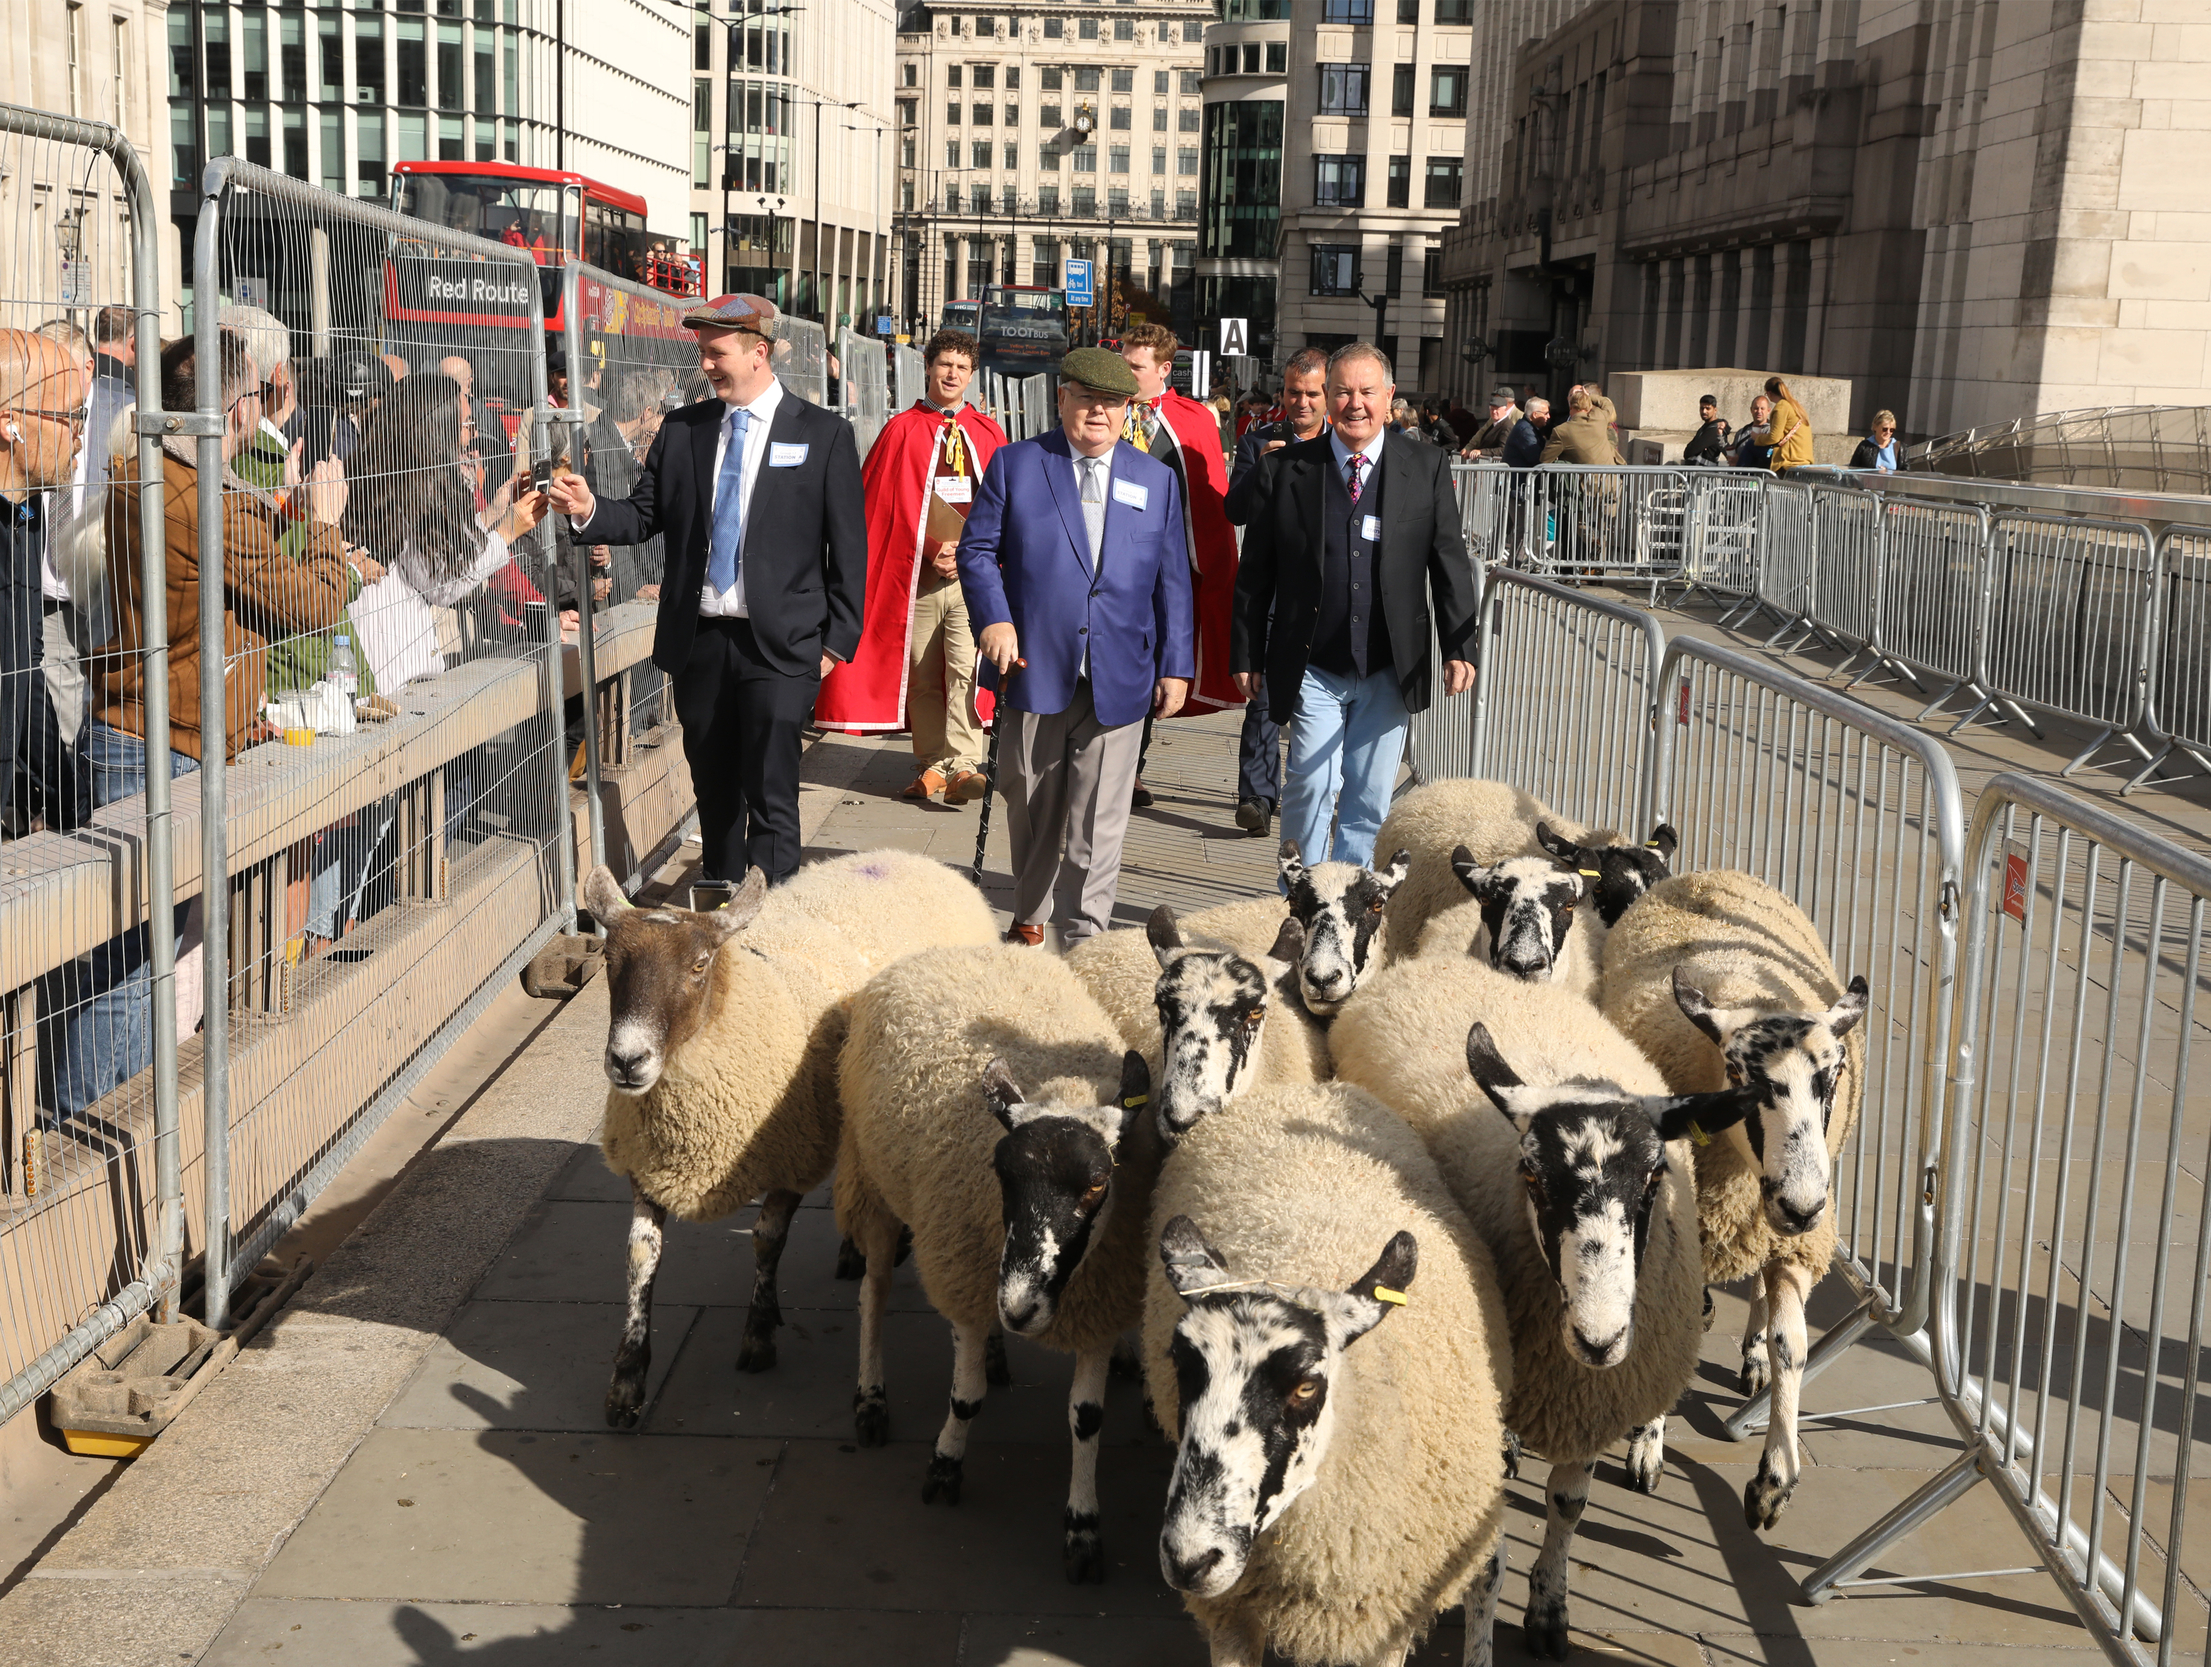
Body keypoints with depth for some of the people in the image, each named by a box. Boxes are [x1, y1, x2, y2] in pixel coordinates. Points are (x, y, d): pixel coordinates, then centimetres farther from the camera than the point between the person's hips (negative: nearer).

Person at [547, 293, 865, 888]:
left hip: (779, 645, -4)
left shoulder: (824, 434, -1)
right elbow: (644, 516, 9)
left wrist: (838, 639, -5)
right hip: (698, 639, 5)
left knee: (770, 795, -8)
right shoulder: (681, 430, 10)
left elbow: (849, 546, -2)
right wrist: (590, 510, -11)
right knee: (714, 790, 14)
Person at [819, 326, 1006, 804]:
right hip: (916, 573, 0)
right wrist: (929, 549, -6)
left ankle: (964, 768, -16)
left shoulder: (988, 434, 12)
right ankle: (932, 765, 13)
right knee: (922, 676, 4)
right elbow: (875, 504, 3)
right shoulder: (901, 430, 6)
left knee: (965, 670, -12)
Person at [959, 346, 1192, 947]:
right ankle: (1031, 917, 30)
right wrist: (993, 618, -11)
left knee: (1098, 824, 0)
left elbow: (1173, 580, 11)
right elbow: (977, 548, 5)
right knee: (1032, 809, 11)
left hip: (1119, 680, 0)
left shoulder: (1156, 478, 12)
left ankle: (1083, 938, 8)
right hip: (1035, 670, 0)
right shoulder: (1015, 464, 7)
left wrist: (1177, 666, 6)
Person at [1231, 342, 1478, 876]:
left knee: (1370, 801, 8)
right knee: (1311, 790, -6)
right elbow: (1256, 571, 4)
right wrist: (1247, 655, 2)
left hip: (1389, 671, 1)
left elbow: (1450, 563, 4)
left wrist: (1459, 648, -4)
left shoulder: (1427, 467, 3)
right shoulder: (1291, 468, 1)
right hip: (1313, 668, -1)